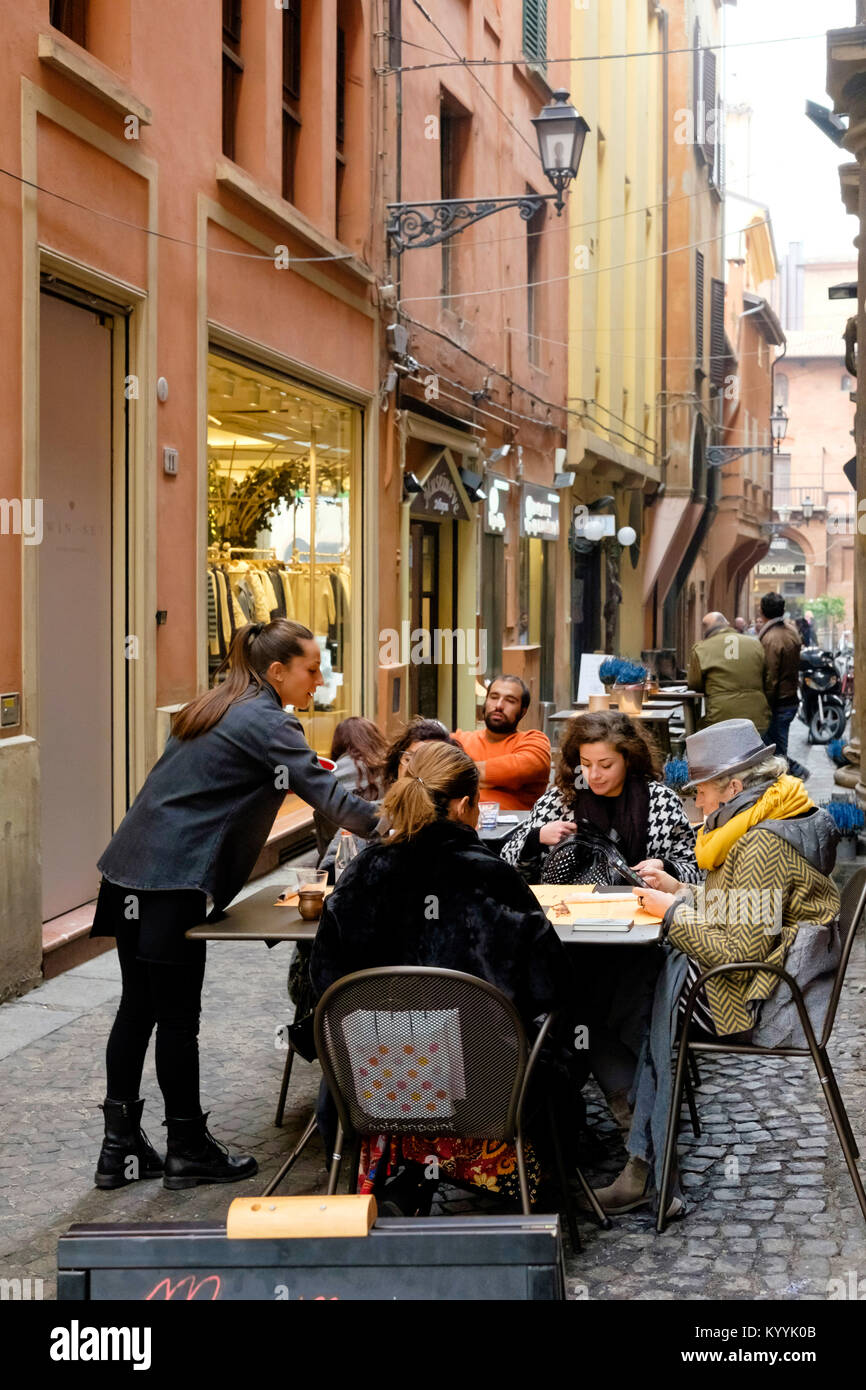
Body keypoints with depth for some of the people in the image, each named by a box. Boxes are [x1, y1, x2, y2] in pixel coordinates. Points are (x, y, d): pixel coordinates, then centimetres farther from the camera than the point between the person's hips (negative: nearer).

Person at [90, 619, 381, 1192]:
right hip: (173, 880, -9)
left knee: (138, 1006, 13)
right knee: (177, 1016, 1)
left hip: (133, 867, 9)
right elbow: (324, 792, -18)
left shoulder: (218, 708, 17)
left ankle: (121, 1147, 20)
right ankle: (188, 1150, 13)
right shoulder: (266, 722, -10)